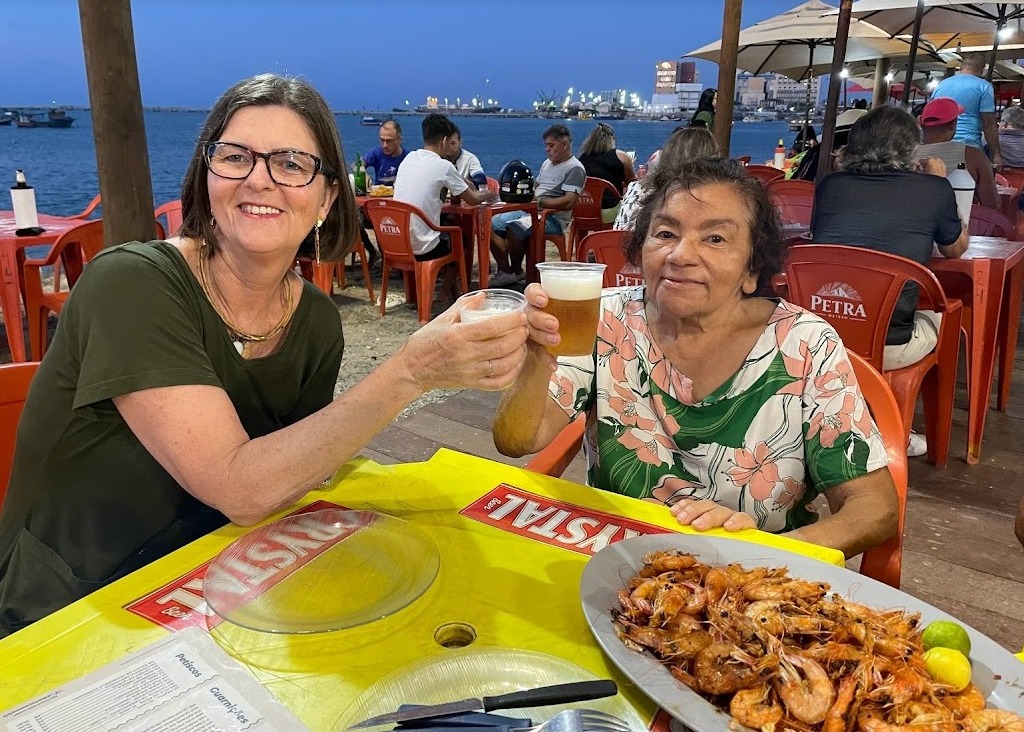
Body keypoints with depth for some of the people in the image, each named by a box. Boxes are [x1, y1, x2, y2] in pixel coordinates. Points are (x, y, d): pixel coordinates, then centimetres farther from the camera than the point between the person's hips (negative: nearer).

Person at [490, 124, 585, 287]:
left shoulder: (575, 168, -7)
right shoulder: (547, 163, 21)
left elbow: (569, 202, -19)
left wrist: (540, 202, -17)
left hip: (554, 219, -9)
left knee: (514, 227, -33)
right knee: (493, 224, -6)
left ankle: (516, 272, -12)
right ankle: (505, 272, -7)